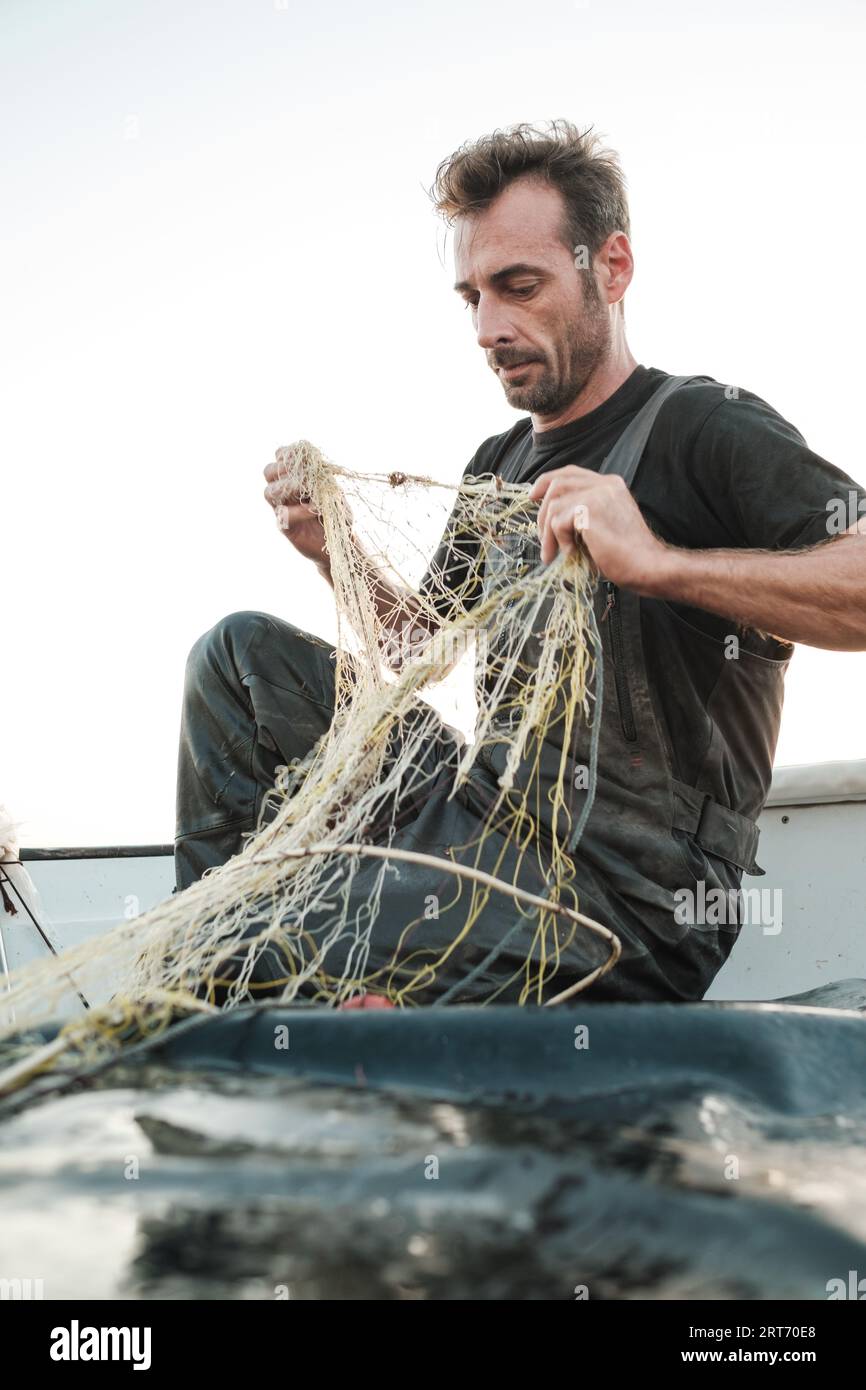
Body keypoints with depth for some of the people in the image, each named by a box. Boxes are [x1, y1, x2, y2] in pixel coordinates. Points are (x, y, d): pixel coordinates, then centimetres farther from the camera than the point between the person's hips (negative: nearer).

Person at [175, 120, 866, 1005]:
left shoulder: (706, 428, -9)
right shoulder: (499, 464, 17)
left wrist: (659, 562, -33)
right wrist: (338, 559, 6)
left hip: (623, 880, -8)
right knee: (241, 649, 10)